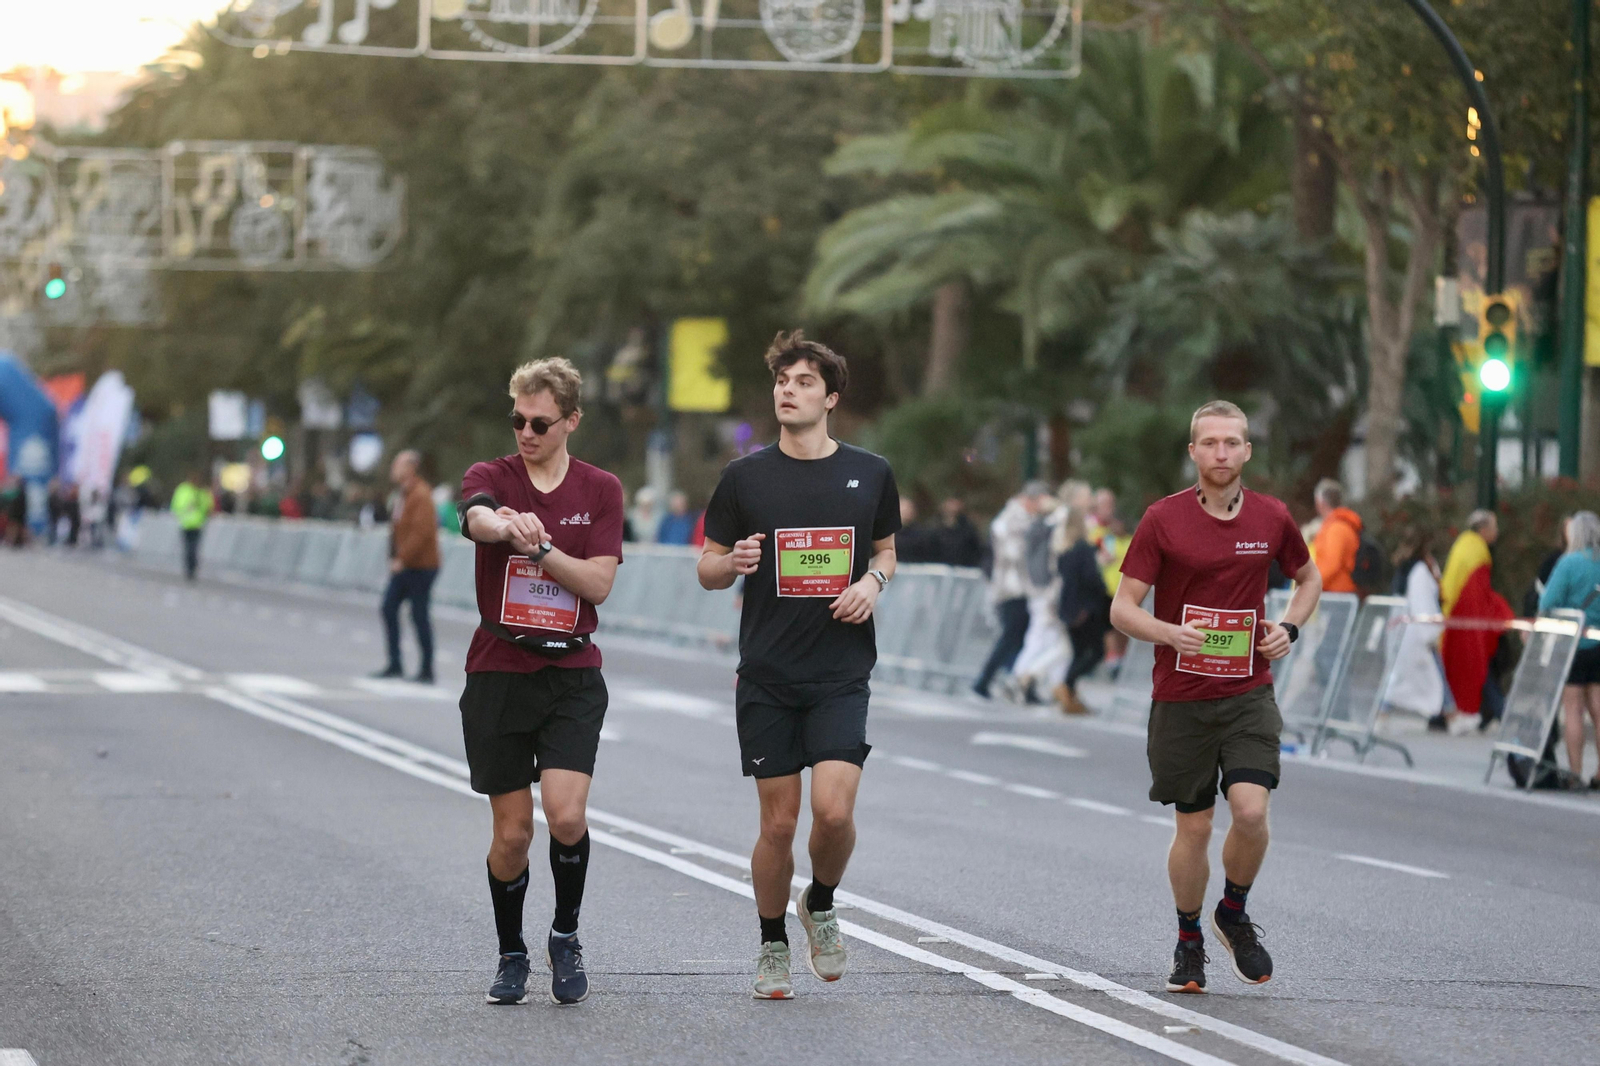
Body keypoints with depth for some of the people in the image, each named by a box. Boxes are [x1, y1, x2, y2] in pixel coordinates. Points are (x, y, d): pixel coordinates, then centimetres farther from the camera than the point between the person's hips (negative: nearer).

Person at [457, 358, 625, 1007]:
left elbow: (599, 583, -5)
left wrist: (540, 545, -18)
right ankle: (511, 955, 23)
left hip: (573, 674, 0)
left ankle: (566, 936, 8)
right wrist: (507, 524, -50)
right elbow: (478, 518, -27)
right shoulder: (491, 477, -1)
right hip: (499, 674, 0)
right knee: (513, 830, 2)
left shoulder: (600, 490, 5)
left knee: (566, 814, -16)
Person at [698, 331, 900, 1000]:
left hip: (841, 674, 0)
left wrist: (873, 582, -3)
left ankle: (821, 906, 16)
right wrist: (733, 562, -15)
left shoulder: (870, 474, 5)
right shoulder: (745, 478, 2)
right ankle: (773, 948, 20)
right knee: (778, 822, 0)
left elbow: (887, 550, 19)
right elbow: (708, 570, 8)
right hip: (767, 675, 0)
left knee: (834, 808, -15)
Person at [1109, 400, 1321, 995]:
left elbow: (1308, 577, 21)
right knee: (1193, 827, 4)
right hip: (1180, 699, -1)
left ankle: (1234, 916, 11)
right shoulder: (1163, 520, -5)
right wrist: (1171, 634, -24)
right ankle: (1189, 941, 25)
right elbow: (1122, 609, -4)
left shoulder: (1271, 518, 2)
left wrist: (1289, 628, 2)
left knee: (1251, 809, -16)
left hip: (1249, 694, 1)